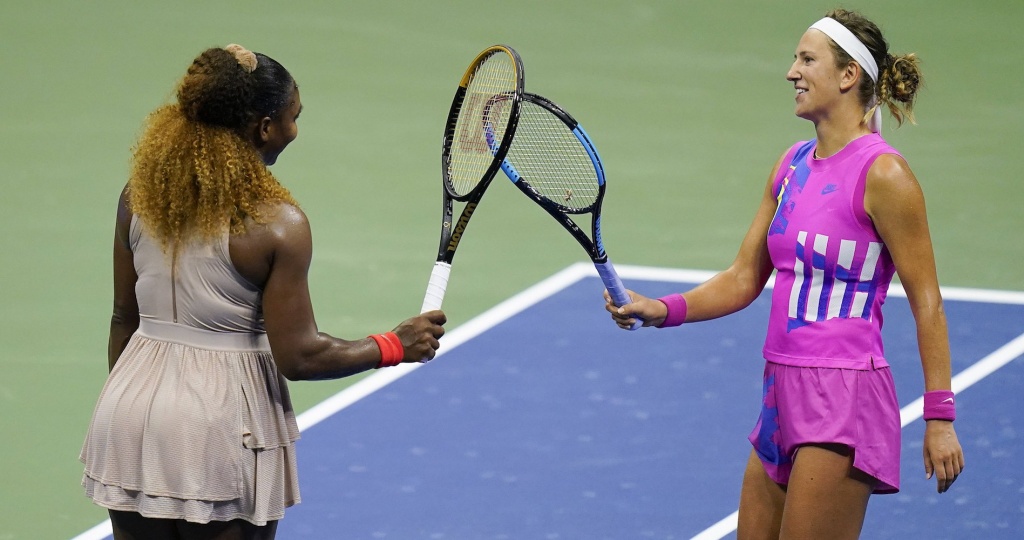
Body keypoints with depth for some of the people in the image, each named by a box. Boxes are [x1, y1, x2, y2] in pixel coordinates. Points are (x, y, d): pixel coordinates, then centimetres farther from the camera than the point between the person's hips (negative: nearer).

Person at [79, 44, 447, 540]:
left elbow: (126, 318, 9)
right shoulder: (276, 223, -15)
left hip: (131, 410, 5)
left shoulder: (140, 196, 0)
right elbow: (299, 357, -13)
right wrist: (396, 345, -1)